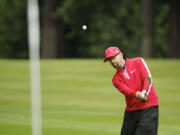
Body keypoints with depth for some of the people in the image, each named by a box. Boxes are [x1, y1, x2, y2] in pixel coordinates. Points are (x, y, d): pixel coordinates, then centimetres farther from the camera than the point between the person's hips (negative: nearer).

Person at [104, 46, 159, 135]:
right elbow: (126, 91, -12)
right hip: (131, 110, 4)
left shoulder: (138, 62, 3)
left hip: (148, 107, -4)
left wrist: (144, 93, -29)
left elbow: (148, 78, -10)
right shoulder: (116, 79, 7)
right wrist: (137, 95, -35)